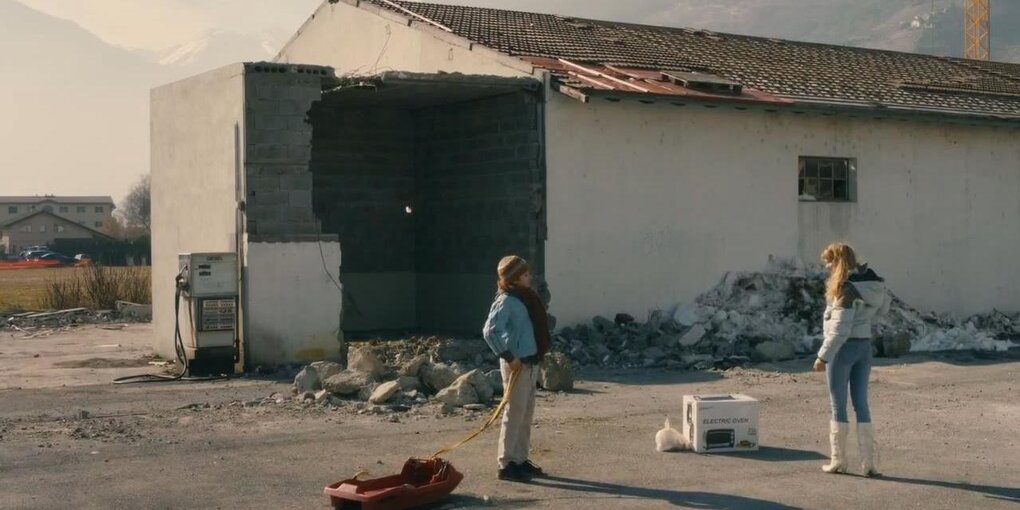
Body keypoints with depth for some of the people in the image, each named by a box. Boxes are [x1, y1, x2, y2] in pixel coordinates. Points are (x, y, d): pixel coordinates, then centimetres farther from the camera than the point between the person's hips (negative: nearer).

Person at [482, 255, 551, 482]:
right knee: (515, 413, -5)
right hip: (517, 364, -9)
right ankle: (506, 464, 0)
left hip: (531, 362, 9)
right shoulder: (506, 300, -15)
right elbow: (490, 331, -24)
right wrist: (508, 357, -22)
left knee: (527, 413, 14)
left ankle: (521, 459, 23)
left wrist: (539, 354, 11)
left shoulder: (526, 297, 12)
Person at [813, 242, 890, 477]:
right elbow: (883, 307, 20)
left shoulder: (847, 289, -20)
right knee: (861, 404, 10)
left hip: (843, 349, -7)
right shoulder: (873, 283, 4)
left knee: (838, 406, 4)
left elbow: (840, 329, -21)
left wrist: (823, 356, -17)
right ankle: (869, 463, 9)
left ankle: (838, 461, 12)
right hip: (864, 346, 7)